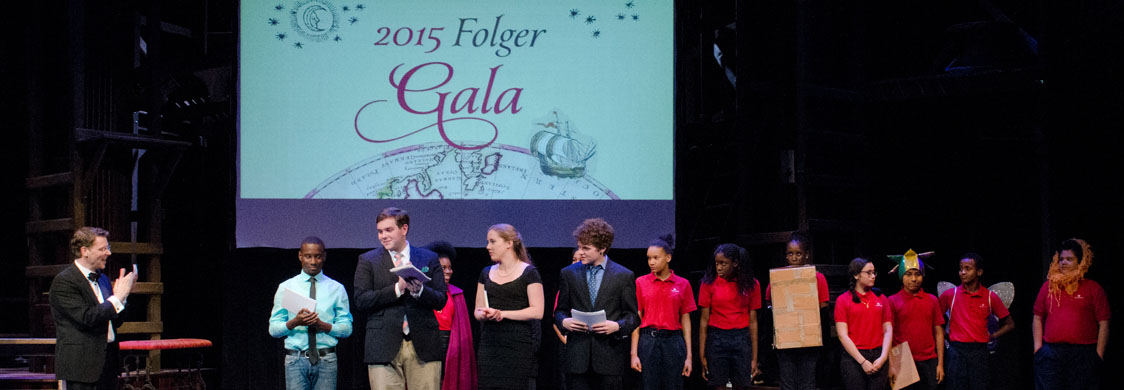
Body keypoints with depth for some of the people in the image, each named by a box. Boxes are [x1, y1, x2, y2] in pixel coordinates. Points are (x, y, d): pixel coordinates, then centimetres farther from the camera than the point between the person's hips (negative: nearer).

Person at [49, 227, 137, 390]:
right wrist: (117, 298, -15)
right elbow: (86, 318, -21)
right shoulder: (63, 281, -10)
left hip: (108, 363, 8)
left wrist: (122, 294, 2)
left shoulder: (103, 279, 16)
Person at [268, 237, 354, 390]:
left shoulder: (336, 288, 8)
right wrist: (294, 322, -13)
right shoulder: (286, 288, 9)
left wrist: (323, 325, -12)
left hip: (326, 360, 0)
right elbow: (273, 329, 6)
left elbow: (347, 328, 5)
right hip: (296, 360, 0)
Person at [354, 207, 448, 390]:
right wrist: (398, 288, -12)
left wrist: (419, 290, -14)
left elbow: (441, 301, 7)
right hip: (384, 347, -1)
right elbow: (361, 300, -3)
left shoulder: (429, 259, 12)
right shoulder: (368, 260, 9)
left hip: (423, 347, 1)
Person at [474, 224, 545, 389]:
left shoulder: (529, 273, 0)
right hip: (489, 343, 5)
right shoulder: (486, 273, 16)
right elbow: (478, 310, 17)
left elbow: (537, 311, -8)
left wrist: (502, 313, -13)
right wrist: (483, 314, -7)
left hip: (518, 344, -4)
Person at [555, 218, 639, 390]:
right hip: (577, 355, 2)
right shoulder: (568, 274, 10)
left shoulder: (623, 276, 3)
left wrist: (617, 326, -15)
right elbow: (560, 310, 15)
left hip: (609, 355, -2)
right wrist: (564, 321, -7)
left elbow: (632, 316, 5)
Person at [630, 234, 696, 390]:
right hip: (648, 341, 0)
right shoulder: (641, 282, 3)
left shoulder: (683, 284, 4)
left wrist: (689, 355, 2)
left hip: (673, 341, 0)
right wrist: (634, 353, -4)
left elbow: (685, 320, 6)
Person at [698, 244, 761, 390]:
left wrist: (754, 358, 3)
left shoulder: (751, 284, 3)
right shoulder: (709, 283, 0)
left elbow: (753, 322, 5)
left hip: (742, 339, 1)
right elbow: (704, 320, 0)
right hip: (716, 338, -1)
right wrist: (702, 355, -5)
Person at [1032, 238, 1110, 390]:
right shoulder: (1049, 286, 11)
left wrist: (1099, 354, -3)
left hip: (1083, 355, -2)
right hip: (1050, 355, 2)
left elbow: (1103, 324, 2)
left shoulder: (1093, 288, 3)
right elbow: (1037, 318, 14)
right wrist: (1037, 347, 5)